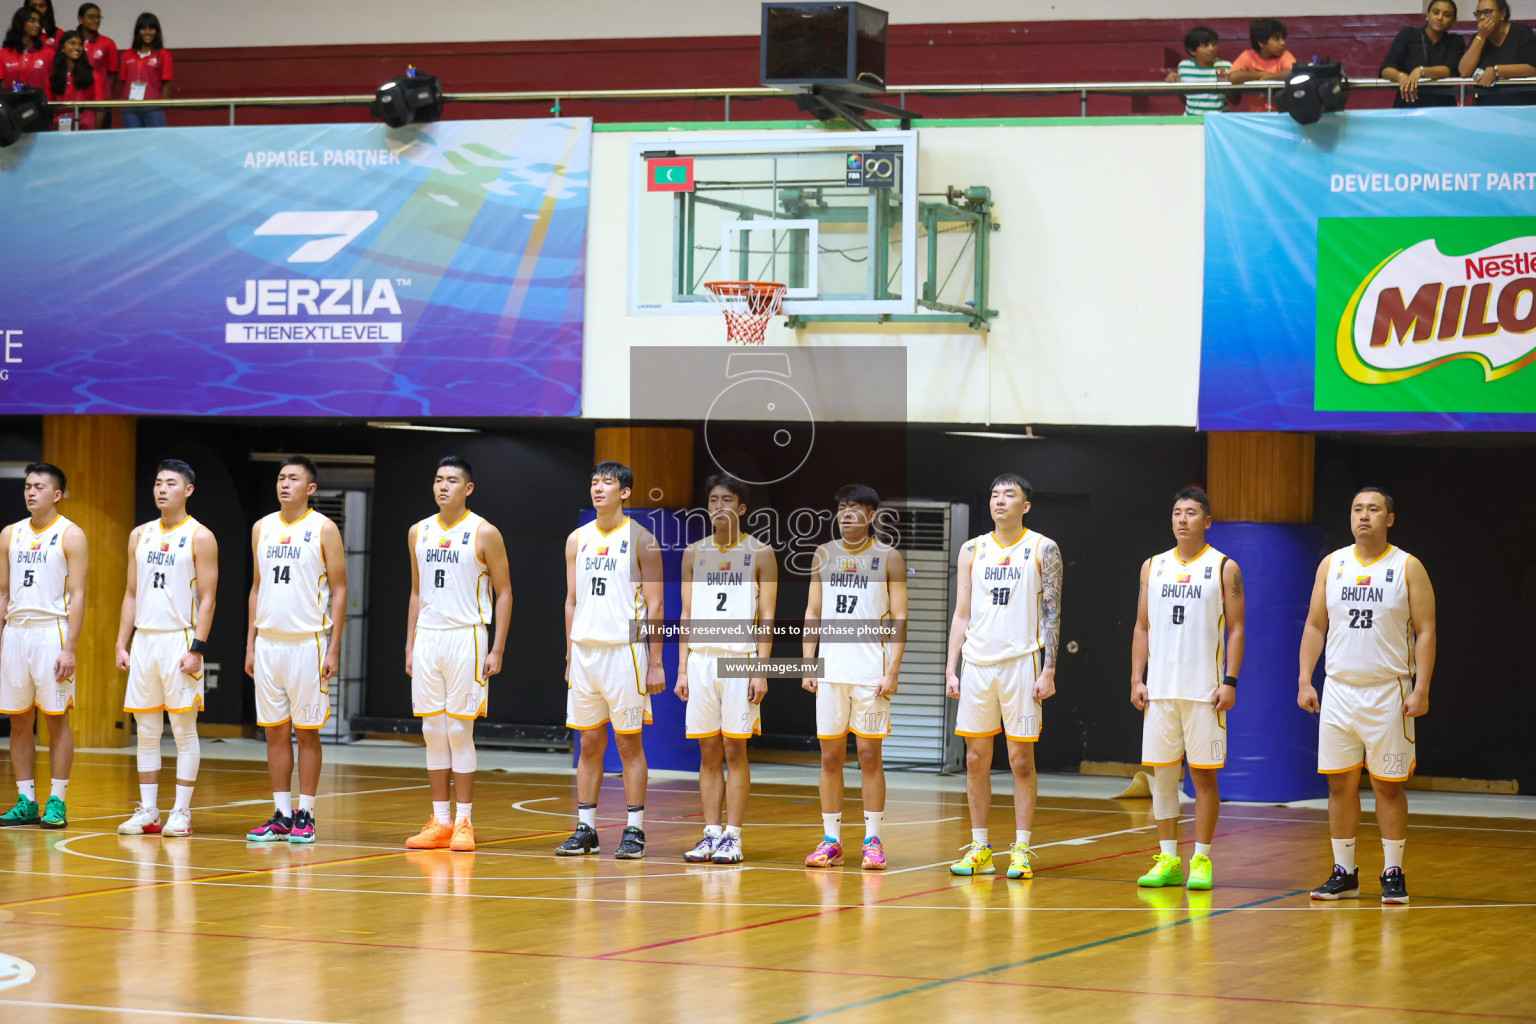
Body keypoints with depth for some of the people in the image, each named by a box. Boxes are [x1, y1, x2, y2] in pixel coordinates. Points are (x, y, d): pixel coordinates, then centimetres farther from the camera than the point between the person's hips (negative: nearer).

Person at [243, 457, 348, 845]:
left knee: (307, 732, 0)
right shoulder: (263, 528, 10)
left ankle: (306, 816, 5)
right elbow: (257, 588, 16)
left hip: (307, 642, -5)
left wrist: (334, 649, -10)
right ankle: (281, 816, 11)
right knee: (275, 732, 6)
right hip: (268, 642, 5)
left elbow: (339, 591, -4)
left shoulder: (323, 529, -4)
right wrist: (250, 645, 10)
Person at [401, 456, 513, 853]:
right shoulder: (419, 533, 11)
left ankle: (464, 822, 2)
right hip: (427, 638, 5)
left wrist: (497, 649, -9)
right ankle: (440, 822, 10)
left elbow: (504, 593, -3)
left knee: (459, 731, -5)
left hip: (466, 638, -5)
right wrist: (410, 645, 13)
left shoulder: (484, 534, -4)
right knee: (433, 731, 5)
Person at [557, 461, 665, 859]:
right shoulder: (578, 539, 11)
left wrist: (656, 662, -9)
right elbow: (572, 601, 15)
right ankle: (585, 829, 11)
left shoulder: (640, 539, -3)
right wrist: (570, 656, 11)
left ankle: (634, 830, 3)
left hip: (624, 651, -4)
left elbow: (654, 605, -5)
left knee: (628, 742, -1)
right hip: (585, 650, 5)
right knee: (589, 743, 7)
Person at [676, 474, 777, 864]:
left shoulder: (759, 554, 1)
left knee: (734, 750, -3)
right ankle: (711, 835, 8)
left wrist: (761, 671, -10)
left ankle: (732, 837, 0)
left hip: (740, 660, -3)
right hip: (701, 659, 3)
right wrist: (682, 669, 5)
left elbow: (766, 617, -3)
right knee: (708, 752, 4)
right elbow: (687, 615, 12)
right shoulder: (695, 554, 11)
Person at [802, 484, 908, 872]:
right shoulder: (824, 555, 11)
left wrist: (893, 670, -10)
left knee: (869, 755, -2)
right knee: (830, 756, 3)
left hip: (871, 671, -3)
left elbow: (899, 618, -2)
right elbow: (813, 614, 13)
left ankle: (873, 841, 4)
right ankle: (831, 841, 9)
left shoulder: (888, 558, 1)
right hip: (831, 669, 3)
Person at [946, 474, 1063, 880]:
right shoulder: (972, 550, 10)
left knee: (1021, 760, -2)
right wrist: (951, 670, 5)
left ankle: (1021, 850, 4)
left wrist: (1048, 670, -9)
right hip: (977, 664, 3)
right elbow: (962, 615, 11)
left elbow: (1051, 614, -2)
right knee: (976, 758, 5)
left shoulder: (1042, 549, 1)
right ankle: (979, 849, 13)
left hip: (1021, 663, -3)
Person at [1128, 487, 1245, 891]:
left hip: (1204, 689, -4)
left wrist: (1230, 682, -10)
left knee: (1203, 774, -1)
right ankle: (1168, 860, 10)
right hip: (1160, 688, 4)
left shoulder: (1224, 568, 1)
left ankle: (1202, 860, 5)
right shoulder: (1154, 567, 11)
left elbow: (1235, 629, -1)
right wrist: (1137, 679, 5)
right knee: (1162, 772, 4)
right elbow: (1142, 627, 13)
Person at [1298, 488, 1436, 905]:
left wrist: (1421, 689, -12)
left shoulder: (1408, 568, -2)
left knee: (1388, 785, 0)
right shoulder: (1332, 565, 7)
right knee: (1340, 784, 4)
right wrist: (1305, 681, 3)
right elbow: (1315, 625, 11)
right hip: (1338, 690, 3)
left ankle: (1393, 874, 7)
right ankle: (1344, 873, 12)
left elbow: (1425, 631, -4)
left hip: (1388, 693, -3)